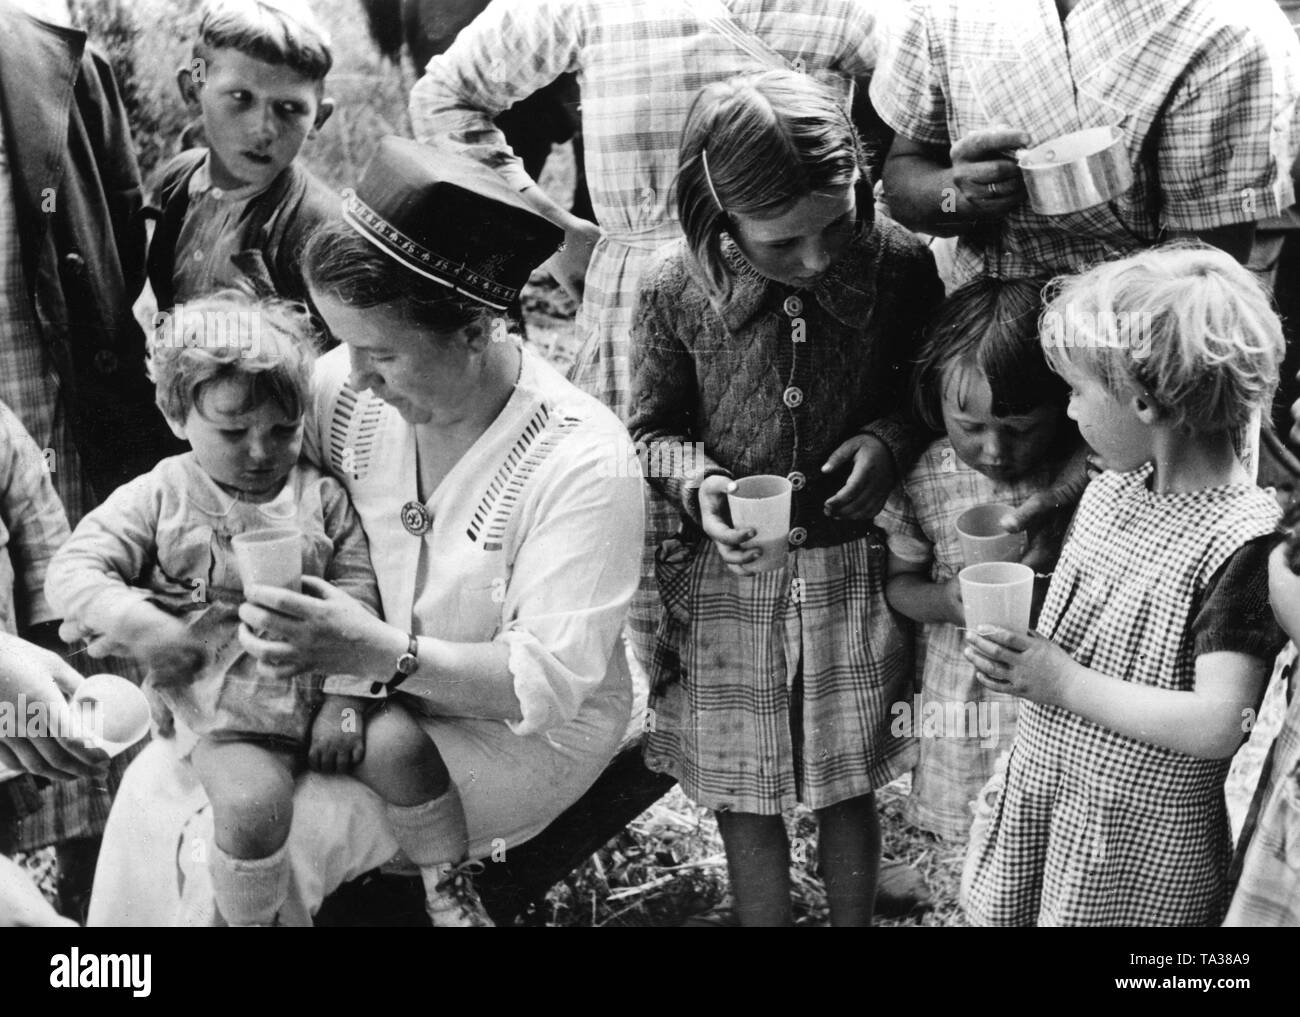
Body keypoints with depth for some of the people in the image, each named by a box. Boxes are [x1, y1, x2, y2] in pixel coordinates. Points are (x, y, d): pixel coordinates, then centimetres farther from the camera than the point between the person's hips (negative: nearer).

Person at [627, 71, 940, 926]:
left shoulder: (898, 263, -13)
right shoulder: (678, 288, -14)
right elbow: (653, 427, 1)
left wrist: (890, 438, -15)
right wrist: (696, 483, -20)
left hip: (856, 565, 0)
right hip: (727, 572, 0)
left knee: (850, 787, 16)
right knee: (744, 799, 13)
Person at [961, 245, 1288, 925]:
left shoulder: (1243, 542, -22)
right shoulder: (1113, 489, 2)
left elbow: (1217, 726, -28)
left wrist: (1061, 680, -22)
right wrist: (1020, 653, -7)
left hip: (1142, 845, -7)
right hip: (1038, 793, 7)